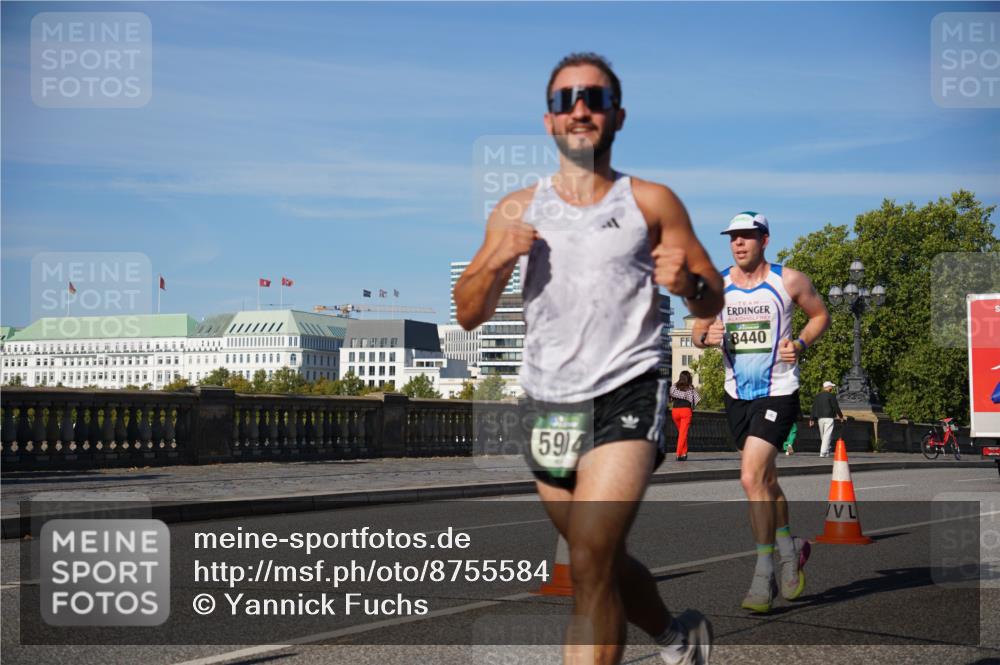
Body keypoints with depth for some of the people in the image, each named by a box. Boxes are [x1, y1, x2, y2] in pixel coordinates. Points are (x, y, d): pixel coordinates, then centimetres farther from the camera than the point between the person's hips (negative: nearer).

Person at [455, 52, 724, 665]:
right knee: (602, 562, 19)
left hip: (628, 396, -4)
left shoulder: (651, 203, 1)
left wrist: (687, 282, -18)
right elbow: (468, 316, 8)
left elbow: (714, 302, 5)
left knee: (590, 563, -19)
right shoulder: (517, 210, 8)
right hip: (550, 406, 5)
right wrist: (497, 260, -11)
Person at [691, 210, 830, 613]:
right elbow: (698, 330, 13)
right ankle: (789, 550, 40)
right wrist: (707, 337, -11)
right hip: (737, 395, 5)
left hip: (778, 392, -5)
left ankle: (763, 578, -7)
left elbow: (821, 315, 9)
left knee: (752, 478, -16)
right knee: (765, 480, 16)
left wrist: (800, 343, -9)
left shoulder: (788, 281, -4)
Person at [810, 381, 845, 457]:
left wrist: (812, 419, 14)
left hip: (820, 418, 6)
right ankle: (823, 452, -19)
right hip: (829, 417, -6)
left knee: (823, 436, 14)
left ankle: (826, 452, 19)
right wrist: (841, 416, 6)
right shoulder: (831, 395, -6)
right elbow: (836, 407, -6)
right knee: (827, 435, -9)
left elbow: (814, 408, 13)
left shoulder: (817, 396, 13)